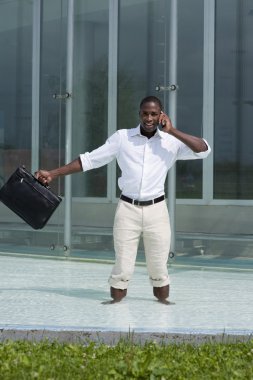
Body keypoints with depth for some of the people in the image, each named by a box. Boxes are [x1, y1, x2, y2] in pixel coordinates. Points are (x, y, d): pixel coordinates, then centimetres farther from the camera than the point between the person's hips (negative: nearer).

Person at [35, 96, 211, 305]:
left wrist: (172, 131, -14)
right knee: (123, 267, 1)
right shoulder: (122, 137, 0)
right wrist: (52, 174, -2)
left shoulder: (171, 142, 0)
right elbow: (89, 160, 2)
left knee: (159, 267, 7)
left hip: (156, 210, 0)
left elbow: (204, 150, -12)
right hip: (127, 209, 0)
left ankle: (163, 299, 24)